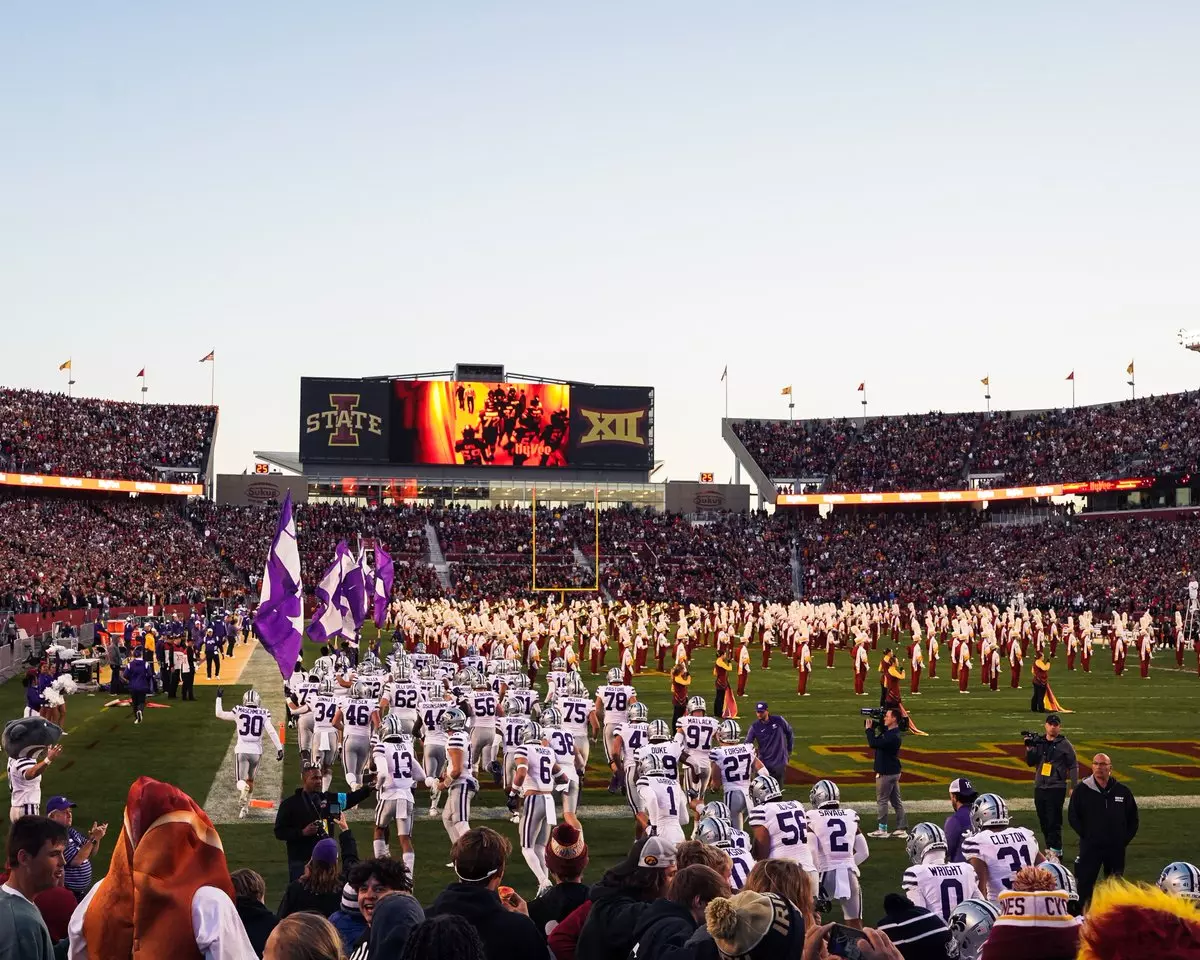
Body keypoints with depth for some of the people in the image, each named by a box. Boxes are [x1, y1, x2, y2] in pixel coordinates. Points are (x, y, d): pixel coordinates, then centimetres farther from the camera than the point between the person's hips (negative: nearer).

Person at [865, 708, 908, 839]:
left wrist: (869, 728, -17)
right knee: (896, 801, 12)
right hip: (893, 771, 10)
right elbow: (880, 725, 22)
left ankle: (882, 830, 5)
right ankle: (902, 829, 16)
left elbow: (873, 743, -28)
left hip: (886, 773, -10)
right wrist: (870, 721, 4)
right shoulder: (888, 731, 7)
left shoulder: (892, 736, -24)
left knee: (882, 800, 0)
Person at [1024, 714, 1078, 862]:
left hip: (1056, 788, -5)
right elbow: (1030, 763, 12)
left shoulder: (1064, 744, -4)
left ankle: (1056, 851, -3)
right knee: (1043, 821, 11)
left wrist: (1074, 786, -8)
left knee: (1054, 821, -8)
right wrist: (1029, 749, -6)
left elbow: (1073, 766, -3)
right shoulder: (1039, 742, 9)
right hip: (1039, 787, 5)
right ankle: (1049, 848, 20)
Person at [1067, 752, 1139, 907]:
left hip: (1116, 848, 2)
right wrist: (1086, 835, -7)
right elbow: (1073, 816, -1)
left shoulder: (1123, 791, 2)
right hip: (1090, 847, -2)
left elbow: (1133, 819, 10)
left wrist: (1124, 839, 2)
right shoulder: (1082, 791, -4)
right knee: (1085, 884, -2)